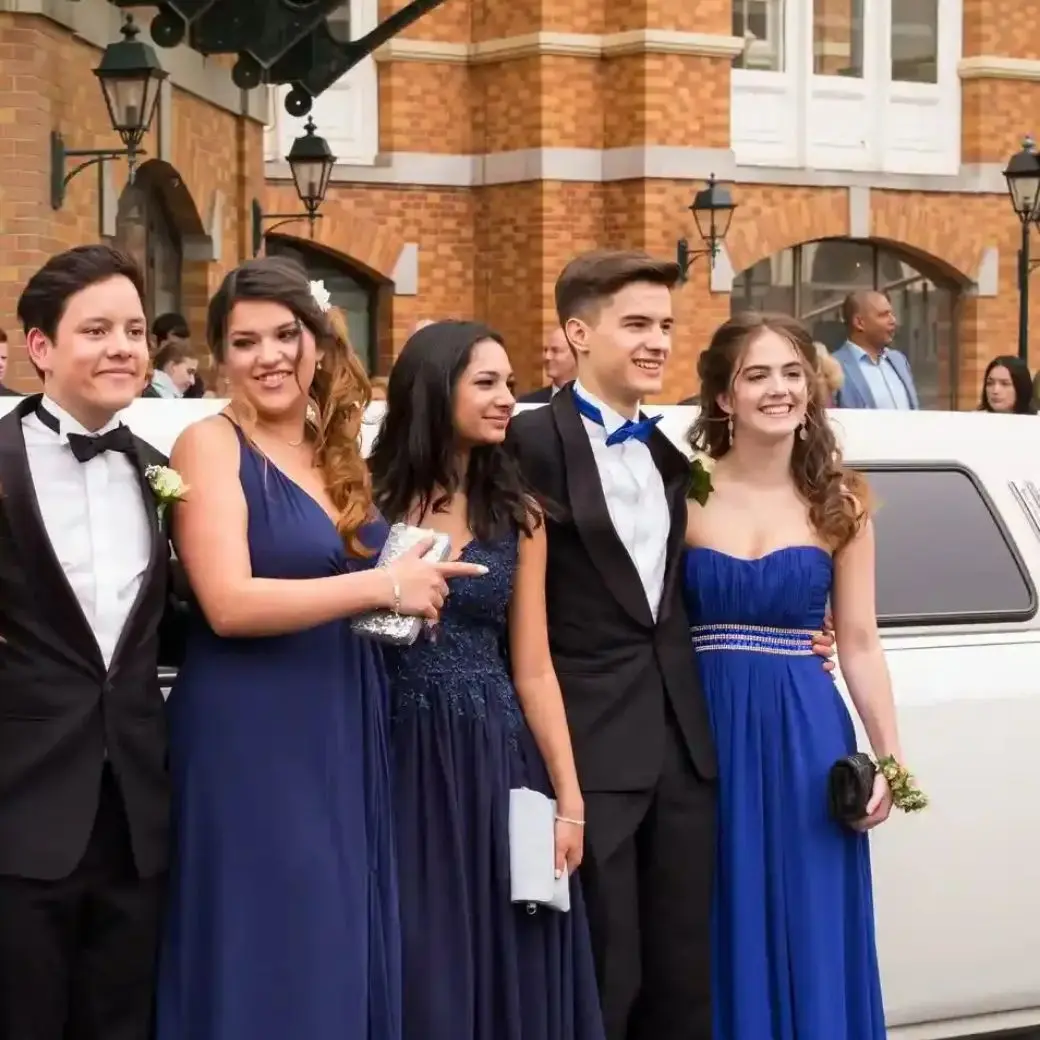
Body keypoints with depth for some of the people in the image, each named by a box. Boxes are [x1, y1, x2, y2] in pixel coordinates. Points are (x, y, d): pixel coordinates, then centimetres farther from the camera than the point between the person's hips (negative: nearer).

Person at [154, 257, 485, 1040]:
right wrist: (384, 585, -16)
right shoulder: (211, 445, -8)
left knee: (340, 949, 9)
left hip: (343, 734, 7)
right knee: (264, 956, -2)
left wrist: (409, 602, 3)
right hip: (249, 738, -7)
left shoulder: (338, 454, 12)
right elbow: (229, 603, -19)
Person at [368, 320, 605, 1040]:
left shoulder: (517, 515, 9)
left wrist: (569, 798, 3)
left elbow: (532, 668, 8)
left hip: (494, 766, 3)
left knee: (503, 976, 6)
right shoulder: (369, 498, -1)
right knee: (414, 982, 2)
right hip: (395, 763, -3)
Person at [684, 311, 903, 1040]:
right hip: (710, 735, -1)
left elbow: (859, 643, 6)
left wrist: (890, 757, 0)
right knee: (723, 943, 5)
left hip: (806, 736, 1)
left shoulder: (839, 503, 4)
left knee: (811, 943, 4)